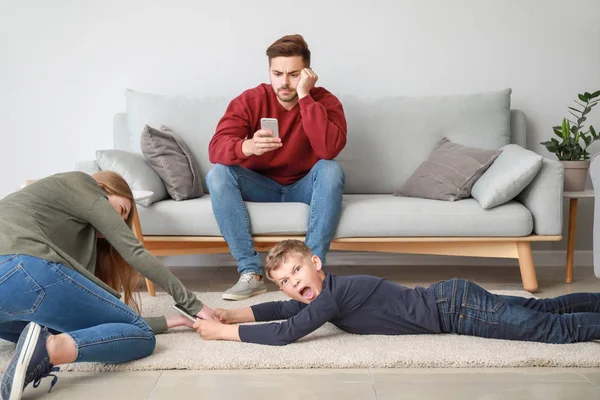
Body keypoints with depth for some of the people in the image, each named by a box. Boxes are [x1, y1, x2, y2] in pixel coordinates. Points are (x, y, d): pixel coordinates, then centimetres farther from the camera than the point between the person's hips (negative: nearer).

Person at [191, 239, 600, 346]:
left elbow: (283, 333, -29)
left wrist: (221, 332, -21)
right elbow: (282, 310, 15)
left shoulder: (333, 295, -22)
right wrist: (229, 315, 5)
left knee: (555, 327, -3)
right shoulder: (328, 289, 4)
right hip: (447, 300, 8)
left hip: (455, 307, -8)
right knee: (543, 310, 16)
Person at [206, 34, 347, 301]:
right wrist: (247, 147, -49)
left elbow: (330, 149, -34)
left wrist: (304, 97, -32)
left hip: (305, 187, -1)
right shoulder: (249, 101, -12)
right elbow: (216, 148, -26)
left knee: (331, 170, -32)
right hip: (260, 186, 1)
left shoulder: (324, 101, -14)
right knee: (218, 174, -26)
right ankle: (251, 272, -27)